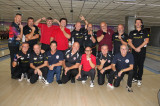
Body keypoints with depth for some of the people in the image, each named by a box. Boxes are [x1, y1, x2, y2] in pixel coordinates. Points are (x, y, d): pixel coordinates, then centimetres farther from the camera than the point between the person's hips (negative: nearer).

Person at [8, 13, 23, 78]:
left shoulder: (18, 26, 9)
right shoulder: (13, 26, -17)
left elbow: (19, 36, 11)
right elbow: (20, 36, -17)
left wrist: (18, 38, -11)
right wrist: (21, 28, -10)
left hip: (16, 45, 8)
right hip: (12, 45, -8)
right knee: (13, 59, -1)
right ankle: (13, 74, 10)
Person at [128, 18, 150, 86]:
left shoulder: (145, 32, 5)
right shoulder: (132, 32, 9)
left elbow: (146, 41, -6)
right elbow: (129, 42, 2)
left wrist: (139, 47, -14)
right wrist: (135, 48, -11)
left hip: (142, 51, -2)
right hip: (134, 51, 2)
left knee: (140, 65, 2)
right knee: (134, 65, 5)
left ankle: (139, 79, 13)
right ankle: (135, 78, 19)